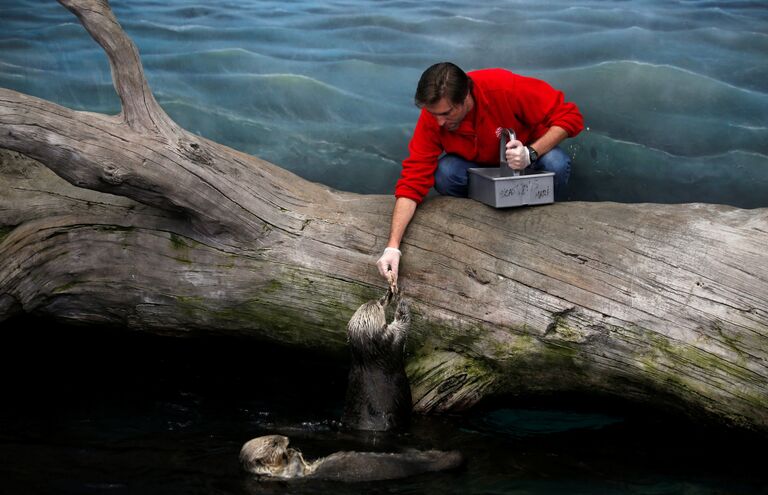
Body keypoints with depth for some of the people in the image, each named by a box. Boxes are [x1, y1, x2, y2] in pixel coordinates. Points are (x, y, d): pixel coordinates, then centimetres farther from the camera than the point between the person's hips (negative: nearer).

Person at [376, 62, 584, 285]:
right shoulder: (432, 117, -25)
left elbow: (569, 116, -26)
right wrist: (393, 246, -36)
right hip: (475, 165, 1)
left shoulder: (505, 87, -33)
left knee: (556, 164, -34)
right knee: (444, 174, -31)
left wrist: (531, 153, -40)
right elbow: (413, 179, -27)